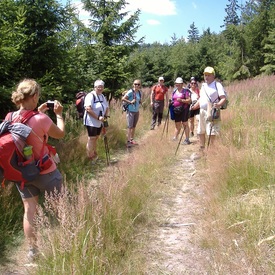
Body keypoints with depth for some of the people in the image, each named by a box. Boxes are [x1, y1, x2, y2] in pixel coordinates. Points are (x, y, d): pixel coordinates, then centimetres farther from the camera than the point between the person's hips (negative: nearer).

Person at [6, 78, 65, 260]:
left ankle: (32, 250, 21)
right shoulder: (42, 120, -25)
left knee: (29, 211, 12)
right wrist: (59, 114, 4)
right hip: (45, 172, -5)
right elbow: (61, 134, -7)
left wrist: (38, 112, 14)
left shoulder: (10, 118, -6)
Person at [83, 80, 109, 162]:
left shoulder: (102, 96, 12)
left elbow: (107, 107, 17)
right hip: (91, 122, -8)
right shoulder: (90, 95, -16)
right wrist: (98, 117, -26)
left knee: (96, 138, 16)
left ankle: (94, 155, 29)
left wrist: (105, 116, -2)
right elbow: (88, 109, -26)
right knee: (91, 139, -4)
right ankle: (90, 158, 4)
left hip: (99, 122, 8)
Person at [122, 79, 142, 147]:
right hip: (130, 111, -7)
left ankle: (132, 139, 25)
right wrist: (130, 102, -21)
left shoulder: (140, 92, 6)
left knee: (134, 126, 13)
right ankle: (128, 141, -1)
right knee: (130, 127, -6)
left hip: (137, 111, 7)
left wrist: (140, 102, 0)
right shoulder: (130, 92, -14)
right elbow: (123, 99, -17)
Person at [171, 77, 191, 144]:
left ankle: (187, 139, 0)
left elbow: (189, 100, -10)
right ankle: (175, 138, 19)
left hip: (184, 110, -6)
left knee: (185, 124, -4)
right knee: (177, 125, 12)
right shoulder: (174, 92, 15)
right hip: (176, 110, 6)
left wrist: (181, 100, -21)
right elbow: (172, 100, 26)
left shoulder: (185, 91, -4)